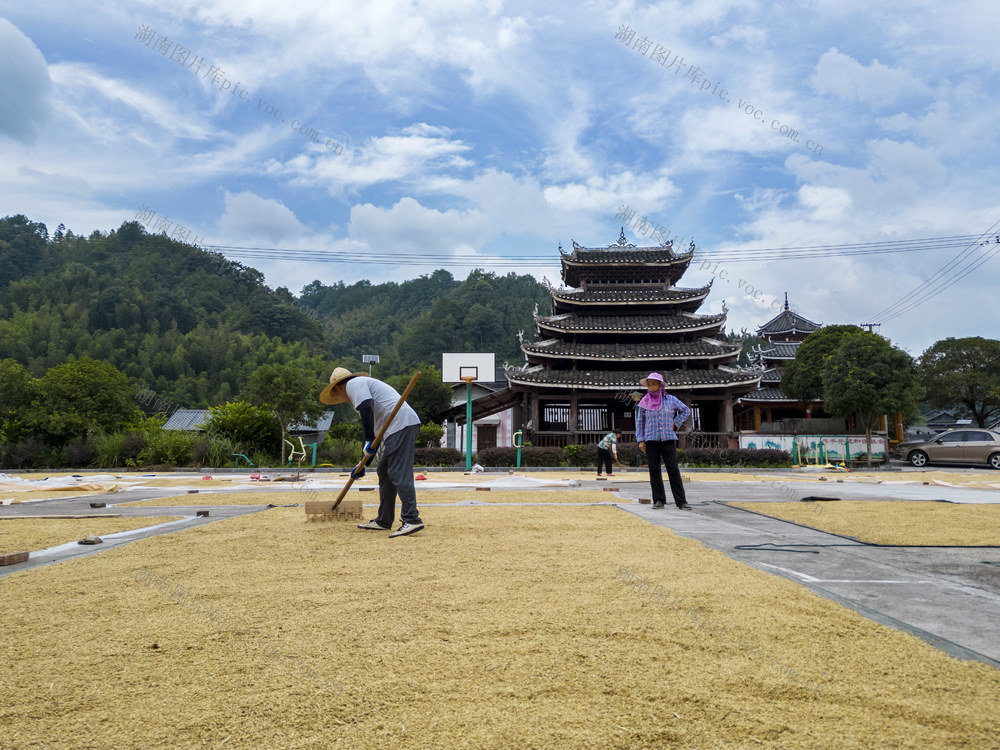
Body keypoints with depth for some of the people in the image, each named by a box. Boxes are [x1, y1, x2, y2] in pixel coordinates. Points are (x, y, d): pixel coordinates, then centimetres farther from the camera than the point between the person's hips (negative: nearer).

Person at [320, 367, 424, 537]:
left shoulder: (353, 383, 6)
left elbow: (366, 408, -15)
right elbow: (374, 431, 34)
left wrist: (369, 441, -17)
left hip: (400, 424, -10)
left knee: (399, 474, -14)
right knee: (384, 471, 15)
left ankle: (412, 520, -19)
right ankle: (384, 521, 20)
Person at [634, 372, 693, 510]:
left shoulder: (671, 399, 4)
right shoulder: (644, 402, 6)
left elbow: (686, 411, 17)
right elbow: (639, 422, 9)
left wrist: (675, 425, 7)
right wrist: (640, 440, 1)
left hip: (668, 439, -1)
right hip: (651, 440, 1)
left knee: (673, 470, -7)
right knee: (654, 470, 0)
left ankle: (681, 501, -6)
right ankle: (659, 500, 9)